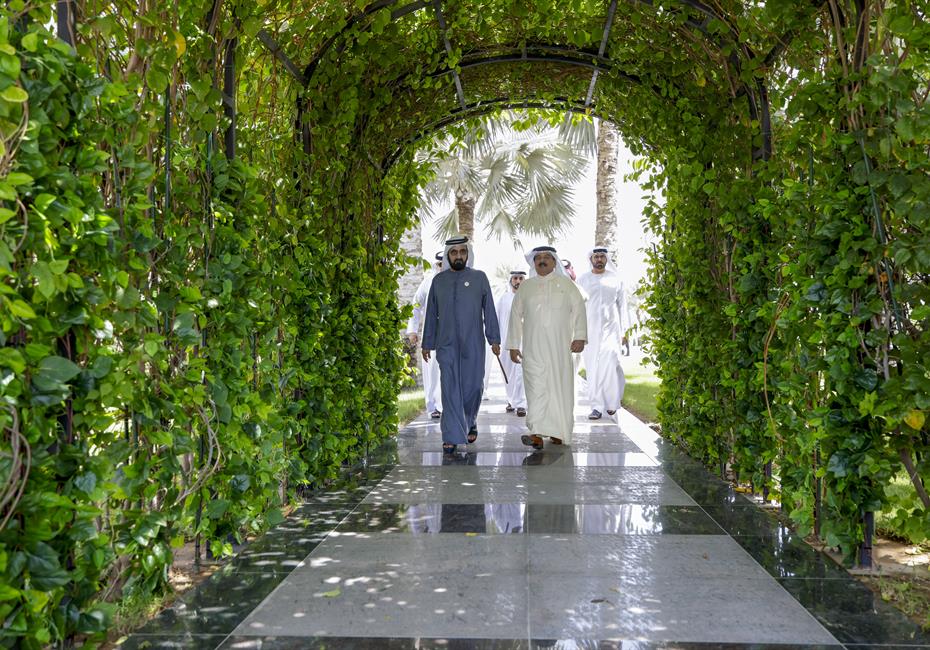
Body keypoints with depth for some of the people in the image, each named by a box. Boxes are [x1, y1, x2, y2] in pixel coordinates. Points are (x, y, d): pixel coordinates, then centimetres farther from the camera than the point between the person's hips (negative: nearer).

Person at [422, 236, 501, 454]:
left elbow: (489, 310, 3)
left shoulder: (479, 278, 5)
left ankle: (470, 423, 32)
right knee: (450, 391, -4)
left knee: (472, 388, 4)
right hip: (446, 345, 1)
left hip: (473, 345, -1)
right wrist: (427, 344, 12)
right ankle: (452, 437, -2)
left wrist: (494, 339, -2)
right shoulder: (438, 280, 9)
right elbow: (431, 314, 13)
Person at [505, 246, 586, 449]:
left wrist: (579, 336, -8)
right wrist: (513, 345, 8)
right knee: (536, 387, -10)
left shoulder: (566, 284, 10)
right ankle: (537, 434, -16)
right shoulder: (526, 287, 13)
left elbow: (578, 309, 3)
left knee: (560, 386, 1)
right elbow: (516, 315, 13)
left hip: (560, 347, 0)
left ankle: (559, 431, 13)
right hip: (533, 348, 0)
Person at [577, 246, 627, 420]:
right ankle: (597, 406, 2)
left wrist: (622, 331, 6)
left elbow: (621, 306, 11)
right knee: (592, 367, -2)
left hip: (611, 328, -1)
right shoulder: (583, 280, 8)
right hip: (590, 329, 1)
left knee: (610, 361, -15)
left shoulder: (615, 279, 9)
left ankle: (611, 401, 0)